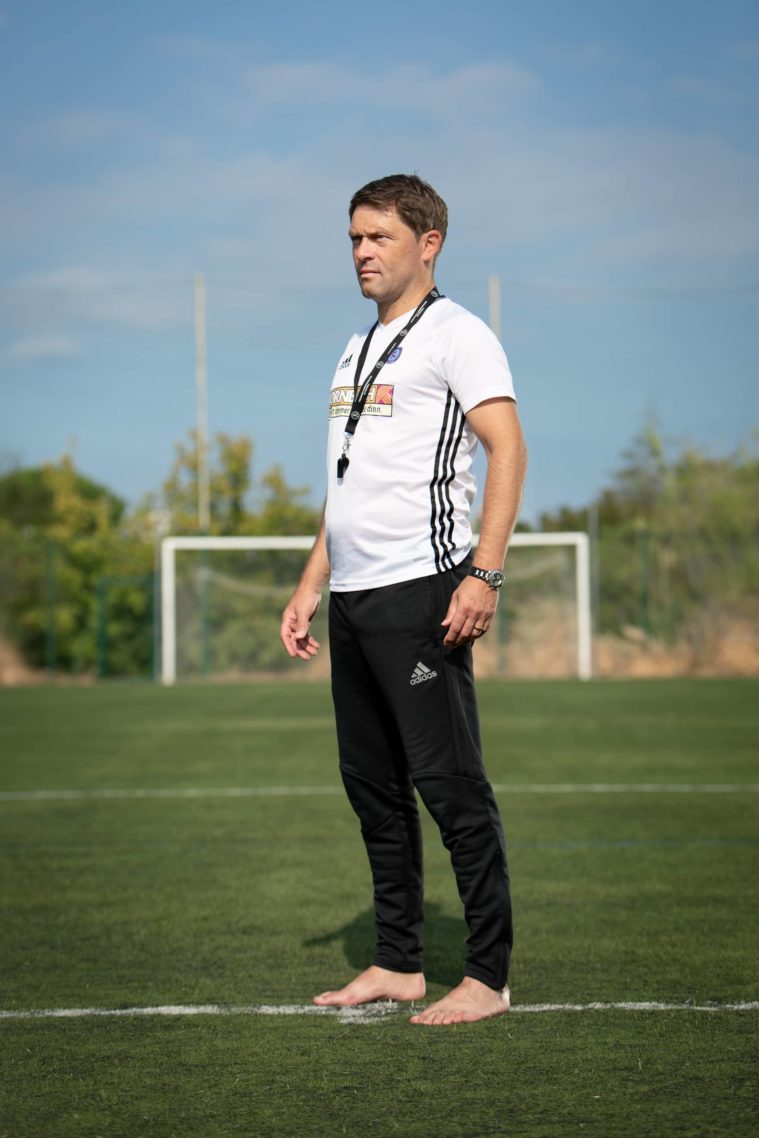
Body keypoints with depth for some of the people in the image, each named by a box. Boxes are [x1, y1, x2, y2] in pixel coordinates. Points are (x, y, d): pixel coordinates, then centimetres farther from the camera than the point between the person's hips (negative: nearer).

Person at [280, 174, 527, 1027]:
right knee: (372, 786, 10)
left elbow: (507, 448, -14)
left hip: (420, 592, -9)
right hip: (353, 601, 9)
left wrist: (484, 575, -23)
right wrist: (310, 587, 21)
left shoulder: (454, 333, -4)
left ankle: (487, 976, -4)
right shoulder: (357, 351, 21)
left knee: (449, 783, -8)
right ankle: (397, 963, 18)